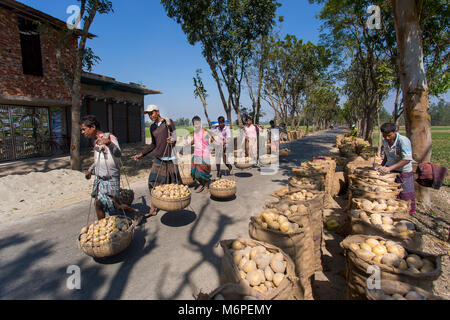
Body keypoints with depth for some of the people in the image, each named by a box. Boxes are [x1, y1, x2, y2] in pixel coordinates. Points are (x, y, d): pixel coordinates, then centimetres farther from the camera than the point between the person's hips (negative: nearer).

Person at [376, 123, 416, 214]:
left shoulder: (403, 141, -22)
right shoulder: (385, 141, -2)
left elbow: (407, 159, -29)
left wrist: (389, 168, -35)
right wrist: (382, 166, 1)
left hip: (404, 172, -5)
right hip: (390, 170, 5)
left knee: (406, 197, 4)